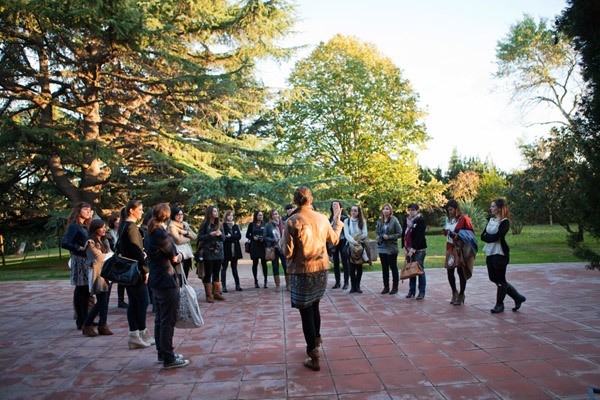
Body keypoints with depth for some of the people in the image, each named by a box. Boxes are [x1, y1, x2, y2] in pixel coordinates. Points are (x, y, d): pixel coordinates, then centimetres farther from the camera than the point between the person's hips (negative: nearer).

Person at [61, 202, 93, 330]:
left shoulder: (84, 227, 17)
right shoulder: (74, 226, -9)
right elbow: (64, 243, -18)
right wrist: (80, 248, -21)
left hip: (86, 260, 8)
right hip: (79, 260, -8)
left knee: (85, 290, 12)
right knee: (80, 290, -3)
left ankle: (85, 319, 20)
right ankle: (80, 321, 5)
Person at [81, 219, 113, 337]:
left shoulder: (105, 241, 16)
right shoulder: (91, 243, -7)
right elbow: (100, 257, -11)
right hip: (98, 274, -7)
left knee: (105, 301, 5)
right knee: (101, 301, -8)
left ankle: (102, 325, 11)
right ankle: (87, 326, 5)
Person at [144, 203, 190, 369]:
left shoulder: (149, 234, 9)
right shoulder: (162, 234, -19)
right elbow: (175, 258, -14)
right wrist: (180, 255, 7)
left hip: (156, 281, 9)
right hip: (167, 282, -9)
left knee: (160, 319, 17)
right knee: (168, 321, -2)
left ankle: (162, 353, 29)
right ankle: (168, 359, 5)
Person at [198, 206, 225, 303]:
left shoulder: (219, 224, 10)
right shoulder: (205, 224, -3)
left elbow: (224, 238, 13)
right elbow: (199, 237, -6)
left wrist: (220, 234, -8)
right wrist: (210, 234, -16)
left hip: (219, 252, 5)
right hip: (208, 253, -5)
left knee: (217, 274, 11)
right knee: (208, 274, 2)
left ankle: (216, 293, 19)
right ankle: (209, 295, 9)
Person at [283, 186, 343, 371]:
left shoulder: (292, 222, -16)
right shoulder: (322, 218, -3)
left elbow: (288, 253, -15)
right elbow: (334, 240, 14)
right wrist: (337, 218, 25)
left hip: (302, 272, -5)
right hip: (321, 269, 5)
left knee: (306, 312, 5)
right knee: (314, 306, 26)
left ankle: (314, 358, 10)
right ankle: (316, 338, 46)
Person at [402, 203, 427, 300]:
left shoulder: (421, 221, -8)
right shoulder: (406, 220, 11)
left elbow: (419, 236, -15)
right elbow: (403, 234, 10)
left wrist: (413, 249, -18)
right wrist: (405, 248, 1)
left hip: (419, 249, -5)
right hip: (408, 249, 6)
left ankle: (422, 292, 5)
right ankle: (411, 290, 18)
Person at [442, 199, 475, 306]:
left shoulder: (464, 219, -10)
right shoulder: (448, 219, 11)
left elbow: (471, 233, -10)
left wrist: (459, 236, -22)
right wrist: (445, 232, -1)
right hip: (450, 248, 6)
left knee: (461, 271, 3)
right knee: (449, 271, 6)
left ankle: (461, 295, 16)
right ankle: (454, 292, 24)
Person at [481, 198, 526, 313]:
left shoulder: (504, 222, -11)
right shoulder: (491, 220, 12)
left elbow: (496, 237, -23)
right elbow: (482, 236, 4)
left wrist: (487, 237, -8)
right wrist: (491, 237, -12)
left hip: (500, 253, -8)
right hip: (490, 253, 9)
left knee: (500, 280, 1)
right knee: (493, 278, 12)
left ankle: (499, 304, 14)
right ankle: (518, 297, 24)